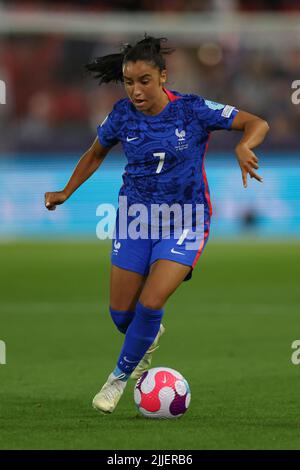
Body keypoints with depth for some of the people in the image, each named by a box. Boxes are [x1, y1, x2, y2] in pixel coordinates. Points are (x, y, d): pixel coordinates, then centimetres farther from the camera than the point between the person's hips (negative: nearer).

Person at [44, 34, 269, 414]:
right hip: (136, 216, 3)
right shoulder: (122, 116, -7)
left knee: (150, 305, -18)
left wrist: (243, 146, -37)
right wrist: (65, 193, 8)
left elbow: (257, 123, -17)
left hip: (184, 222, -3)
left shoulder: (193, 110, -16)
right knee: (121, 313, 5)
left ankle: (121, 376, 7)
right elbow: (95, 154, 13)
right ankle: (150, 337, 42)